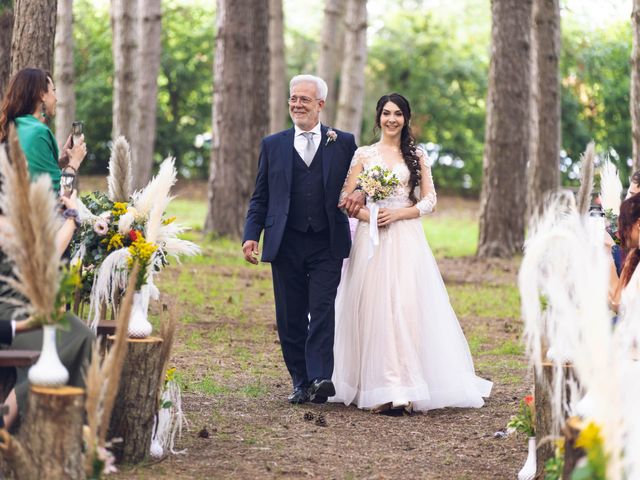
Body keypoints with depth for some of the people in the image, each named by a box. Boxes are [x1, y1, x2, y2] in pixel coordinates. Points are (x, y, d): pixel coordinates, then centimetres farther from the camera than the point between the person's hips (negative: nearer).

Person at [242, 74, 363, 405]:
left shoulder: (343, 143, 8)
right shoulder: (273, 145, 12)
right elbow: (260, 197, 11)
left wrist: (360, 195, -13)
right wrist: (251, 235, -1)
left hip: (327, 244, -2)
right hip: (286, 244, 2)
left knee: (323, 311, -13)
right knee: (291, 318, 5)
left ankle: (320, 378, -17)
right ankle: (301, 383, 13)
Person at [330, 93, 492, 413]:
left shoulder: (416, 155, 10)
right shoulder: (363, 155, 11)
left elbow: (429, 199, 5)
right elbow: (347, 199, 7)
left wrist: (397, 213, -10)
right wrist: (368, 215, -12)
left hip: (406, 239, -1)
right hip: (371, 239, 1)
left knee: (406, 306, -11)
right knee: (373, 308, -5)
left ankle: (406, 389, -11)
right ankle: (378, 388, -1)